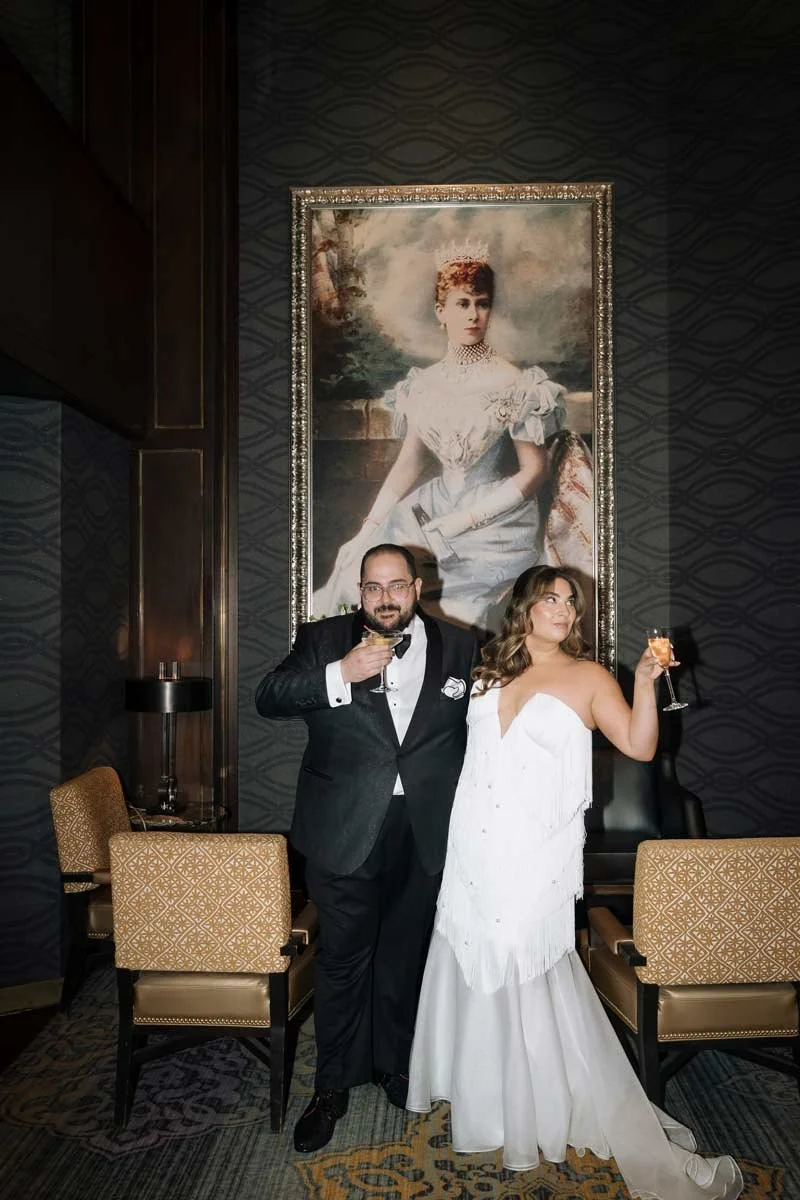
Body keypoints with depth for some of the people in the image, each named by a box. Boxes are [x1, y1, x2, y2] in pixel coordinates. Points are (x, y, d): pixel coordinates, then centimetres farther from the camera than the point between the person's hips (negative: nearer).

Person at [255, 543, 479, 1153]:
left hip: (427, 834, 2)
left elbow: (480, 728, 7)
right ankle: (333, 1086, 27)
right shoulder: (324, 640, -1)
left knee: (406, 957, 17)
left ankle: (397, 1067, 38)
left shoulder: (460, 646, 3)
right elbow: (269, 697, -11)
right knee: (342, 959, 9)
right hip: (347, 830, -1)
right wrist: (340, 674, -25)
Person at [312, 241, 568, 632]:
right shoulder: (426, 382, 4)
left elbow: (534, 472, -12)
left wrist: (455, 526, -15)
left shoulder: (511, 384, -12)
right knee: (358, 559, -13)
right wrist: (370, 527, -3)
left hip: (494, 517, -5)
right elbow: (409, 463, 8)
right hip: (437, 502, 5)